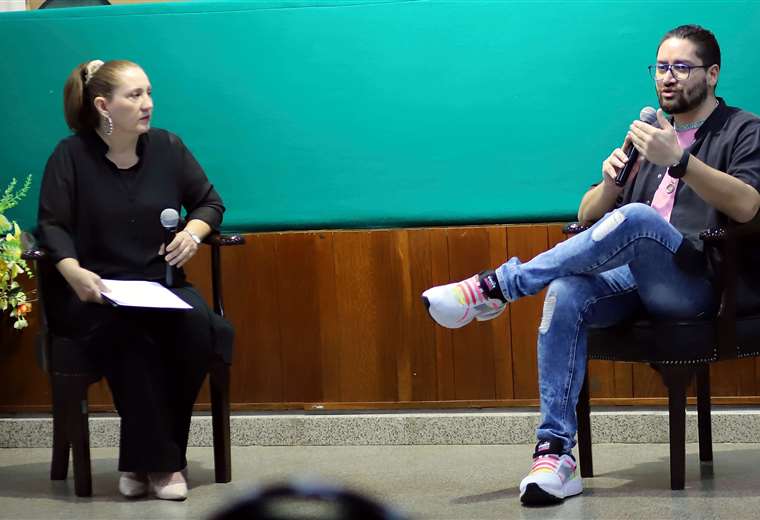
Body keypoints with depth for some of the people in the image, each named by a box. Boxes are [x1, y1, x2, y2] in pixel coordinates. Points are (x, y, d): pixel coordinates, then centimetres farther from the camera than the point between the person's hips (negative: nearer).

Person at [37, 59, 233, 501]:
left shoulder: (166, 146, 8)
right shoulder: (71, 155, -2)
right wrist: (74, 272, -27)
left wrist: (193, 232, -6)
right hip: (94, 293, -3)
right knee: (132, 338, -36)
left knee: (196, 326, -29)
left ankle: (141, 462, -18)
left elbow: (210, 202, 17)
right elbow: (53, 225, -7)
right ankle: (161, 463, -25)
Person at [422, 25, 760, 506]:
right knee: (566, 294, -30)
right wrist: (611, 181, -2)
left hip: (699, 282, -5)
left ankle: (497, 286, -28)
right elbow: (588, 215, 21)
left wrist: (678, 159, -25)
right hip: (633, 280, 5)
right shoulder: (649, 135, 26)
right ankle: (554, 452, -35)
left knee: (638, 219, -37)